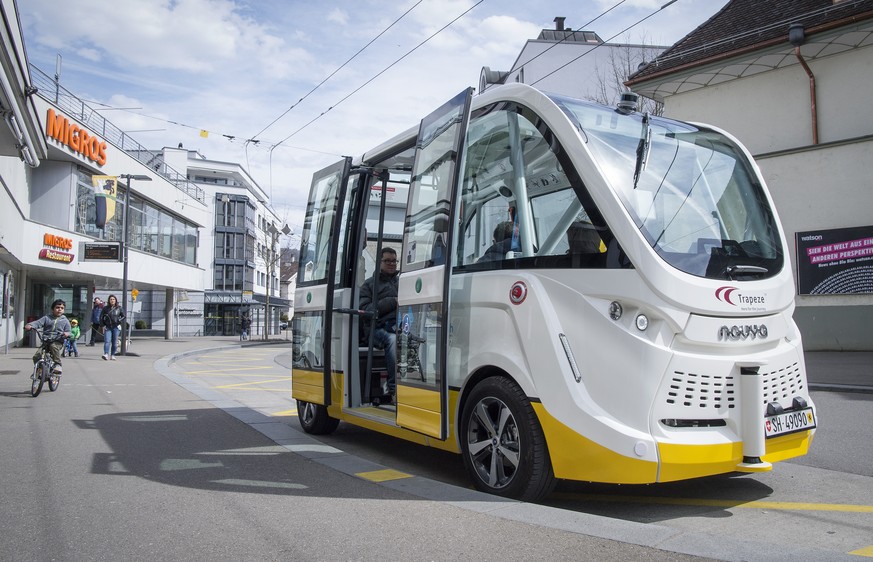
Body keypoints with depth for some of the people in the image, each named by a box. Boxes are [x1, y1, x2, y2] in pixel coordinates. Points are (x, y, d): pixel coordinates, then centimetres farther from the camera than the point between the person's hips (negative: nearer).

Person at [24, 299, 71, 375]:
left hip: (57, 341, -2)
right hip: (45, 341, 2)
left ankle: (58, 365, -26)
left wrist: (67, 334, -17)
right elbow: (39, 322, -3)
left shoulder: (65, 321, 11)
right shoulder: (47, 318, 12)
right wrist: (30, 325, -24)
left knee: (54, 347, -37)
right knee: (36, 356, -12)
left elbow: (68, 331, 8)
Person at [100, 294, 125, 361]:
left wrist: (119, 321, -6)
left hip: (116, 327, 0)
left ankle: (112, 355, 13)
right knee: (107, 341, -13)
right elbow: (101, 317, 10)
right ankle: (106, 354, -21)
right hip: (107, 327, 0)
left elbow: (123, 316, 10)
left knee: (114, 342, 3)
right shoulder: (105, 308, 5)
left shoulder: (119, 308, 5)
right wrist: (103, 325, 1)